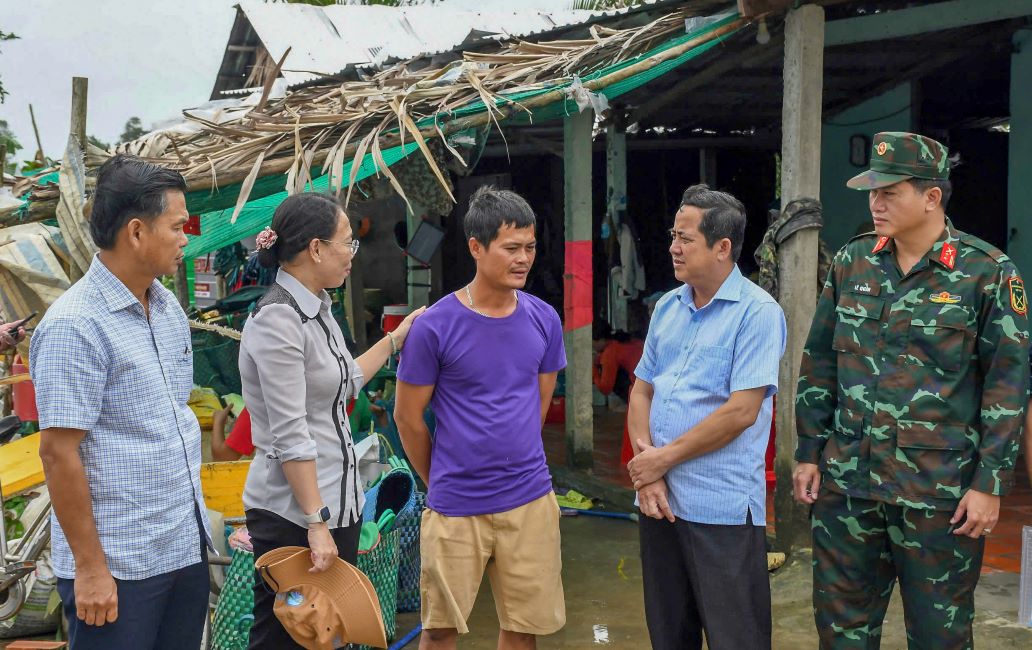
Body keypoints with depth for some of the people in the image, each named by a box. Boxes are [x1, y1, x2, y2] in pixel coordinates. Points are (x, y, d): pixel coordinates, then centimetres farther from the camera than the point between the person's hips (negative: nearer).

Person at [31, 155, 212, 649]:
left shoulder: (169, 308, 8)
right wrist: (90, 567, -16)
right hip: (119, 568, -7)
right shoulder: (75, 326, -17)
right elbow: (58, 452, -18)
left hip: (187, 548, 8)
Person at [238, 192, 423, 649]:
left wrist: (395, 339, 29)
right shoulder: (278, 319, -18)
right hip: (293, 515, -9)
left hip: (339, 501, 9)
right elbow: (291, 435, -21)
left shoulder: (317, 309, 10)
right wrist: (316, 523, -21)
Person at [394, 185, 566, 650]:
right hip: (455, 507, -3)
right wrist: (442, 485, 8)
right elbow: (408, 417, -2)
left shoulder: (544, 320, 2)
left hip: (530, 501, 3)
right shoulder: (434, 326, -10)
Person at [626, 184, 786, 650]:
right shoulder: (668, 307, 10)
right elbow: (642, 391, 11)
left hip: (721, 507, -7)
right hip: (657, 499, 7)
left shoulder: (757, 312, -11)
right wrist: (646, 472, -4)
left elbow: (741, 411, -17)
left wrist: (664, 458, -12)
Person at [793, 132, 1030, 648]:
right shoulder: (851, 263, 6)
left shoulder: (988, 273, -6)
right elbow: (819, 363, 11)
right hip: (847, 480, 4)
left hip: (939, 489, -4)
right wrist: (809, 453, 8)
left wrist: (990, 484, -9)